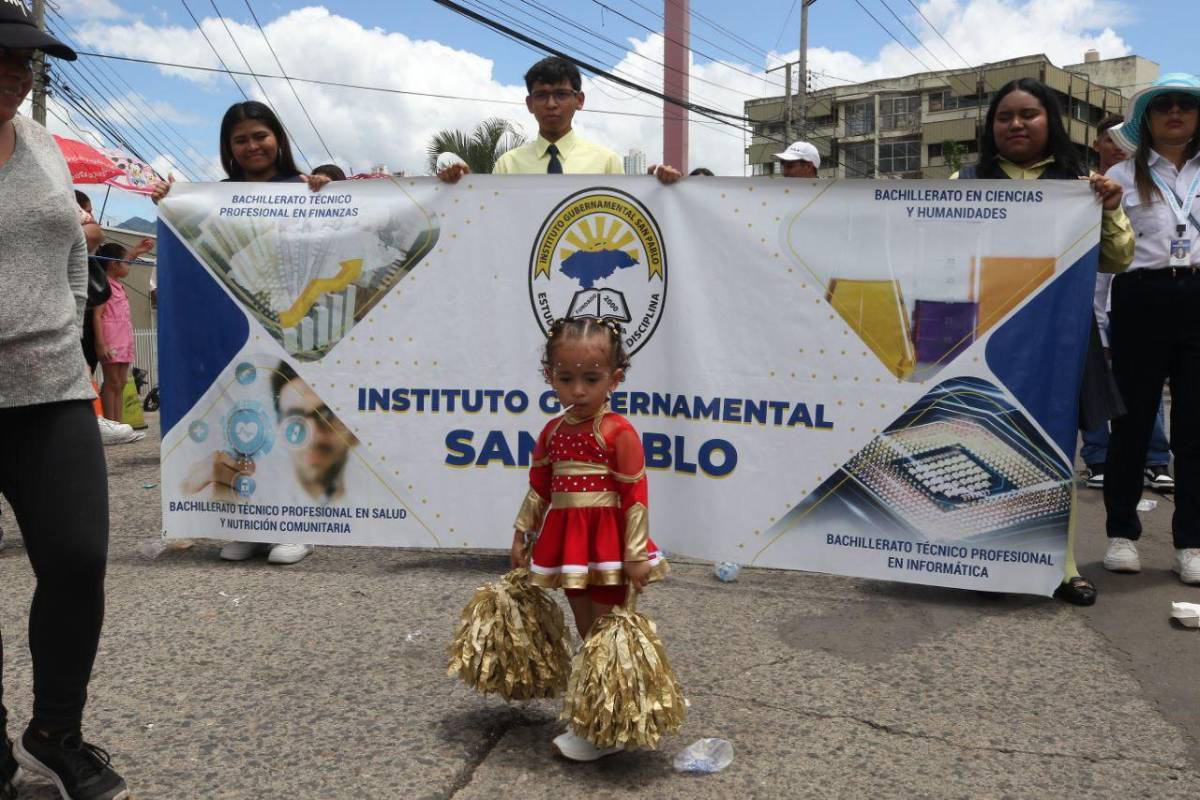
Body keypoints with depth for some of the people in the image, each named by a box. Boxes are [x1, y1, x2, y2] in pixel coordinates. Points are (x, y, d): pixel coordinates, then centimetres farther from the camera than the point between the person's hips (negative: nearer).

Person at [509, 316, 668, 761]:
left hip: (607, 543, -6)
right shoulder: (552, 432, 5)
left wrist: (636, 555, -15)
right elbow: (539, 488, 15)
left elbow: (635, 496, -14)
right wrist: (522, 534, 17)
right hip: (566, 542, 7)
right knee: (587, 634, 17)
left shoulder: (619, 433, -14)